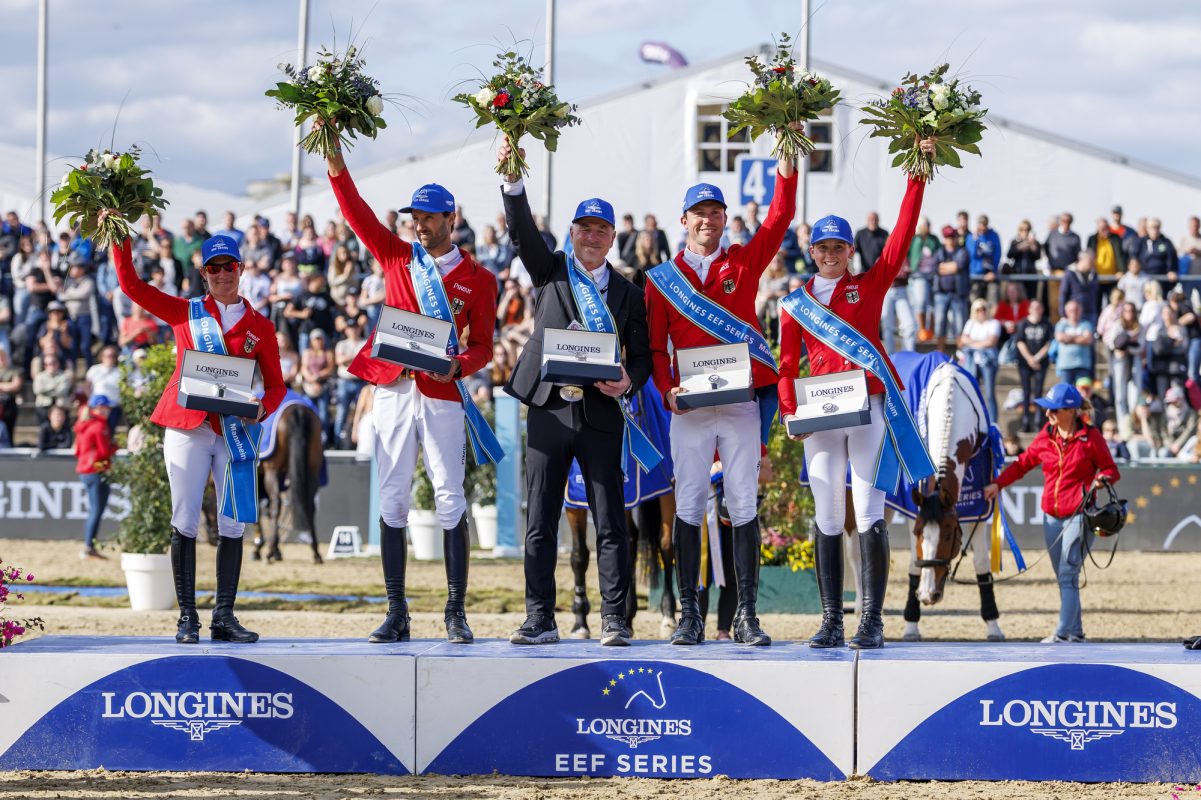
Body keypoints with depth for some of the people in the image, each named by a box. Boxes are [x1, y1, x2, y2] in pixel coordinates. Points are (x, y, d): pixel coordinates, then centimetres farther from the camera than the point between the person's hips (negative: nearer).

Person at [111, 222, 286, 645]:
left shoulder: (260, 326, 10)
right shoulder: (185, 312, 10)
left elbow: (276, 386, 10)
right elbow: (131, 285, 5)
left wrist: (262, 408, -11)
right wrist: (120, 240, -5)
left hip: (234, 430, 1)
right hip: (187, 426, -1)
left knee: (233, 523, -2)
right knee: (185, 521, -4)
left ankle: (224, 617, 2)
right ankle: (187, 618, -3)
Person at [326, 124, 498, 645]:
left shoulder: (477, 280, 5)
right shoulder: (397, 256, 11)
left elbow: (482, 346, 3)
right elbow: (355, 210, 3)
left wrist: (457, 366, -18)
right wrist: (334, 159, -8)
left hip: (442, 396, -2)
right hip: (393, 389, 2)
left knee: (450, 501, -4)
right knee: (392, 502, 1)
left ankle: (456, 612, 1)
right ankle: (396, 614, 4)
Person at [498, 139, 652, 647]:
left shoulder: (628, 294, 11)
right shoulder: (552, 271, 10)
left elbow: (643, 355, 12)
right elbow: (523, 233, -6)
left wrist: (628, 382, -11)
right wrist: (512, 180, -22)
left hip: (600, 414, 0)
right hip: (549, 409, 0)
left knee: (611, 523, -2)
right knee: (540, 523, 2)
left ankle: (614, 620, 1)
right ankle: (540, 620, 6)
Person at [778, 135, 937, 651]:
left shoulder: (869, 286, 7)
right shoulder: (796, 304, 13)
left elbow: (902, 234, 1)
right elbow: (787, 365, 12)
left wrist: (918, 173, -4)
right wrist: (788, 412, -4)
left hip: (869, 405, -3)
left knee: (869, 515, -8)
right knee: (827, 518, 3)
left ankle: (872, 622, -10)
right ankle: (831, 622, 4)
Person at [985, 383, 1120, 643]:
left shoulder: (1090, 437, -6)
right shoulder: (1045, 437, 7)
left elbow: (1111, 470, 0)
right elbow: (1022, 463, 13)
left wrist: (1102, 479, -22)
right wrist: (997, 484, 3)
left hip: (1079, 515, -6)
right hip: (1052, 516, 6)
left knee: (1068, 574, -13)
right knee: (1063, 577, 10)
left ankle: (1063, 633, -16)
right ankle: (1076, 632, 17)